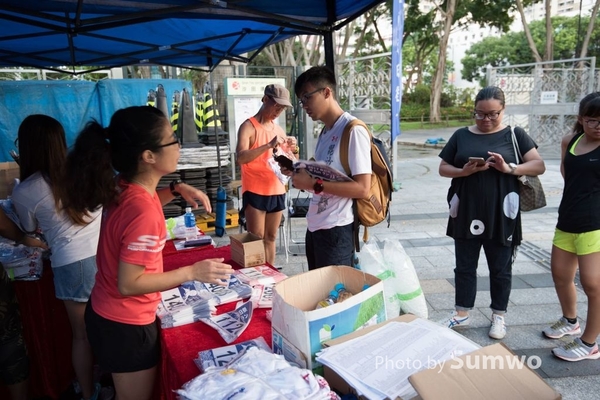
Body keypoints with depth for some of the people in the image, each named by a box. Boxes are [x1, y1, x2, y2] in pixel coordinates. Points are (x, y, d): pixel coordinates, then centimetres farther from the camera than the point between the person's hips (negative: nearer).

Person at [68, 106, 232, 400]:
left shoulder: (125, 187, -6)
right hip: (125, 326, -8)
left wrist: (177, 190, 4)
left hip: (107, 314, 8)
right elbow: (129, 284, -27)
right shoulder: (144, 212, -32)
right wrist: (192, 272, -26)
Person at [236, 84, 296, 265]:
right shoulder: (248, 126, -7)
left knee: (271, 238, 12)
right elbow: (241, 157, -23)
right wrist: (269, 145, -31)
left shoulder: (278, 129, 12)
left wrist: (293, 150, -5)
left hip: (277, 191, 6)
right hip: (255, 192, -6)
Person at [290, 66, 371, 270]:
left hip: (336, 230, -8)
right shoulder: (325, 132, 12)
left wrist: (314, 184, -22)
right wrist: (300, 171, 3)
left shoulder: (353, 130, -14)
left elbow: (362, 188, -20)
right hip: (315, 226, 9)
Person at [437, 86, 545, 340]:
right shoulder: (461, 135, 5)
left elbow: (539, 166, -2)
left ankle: (498, 316, 29)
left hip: (500, 216, -1)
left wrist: (510, 168, -20)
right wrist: (464, 171, -15)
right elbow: (443, 168, 6)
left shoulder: (514, 135, 1)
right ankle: (461, 314, 27)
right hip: (466, 214, 2)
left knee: (500, 268, 11)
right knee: (464, 266, 11)